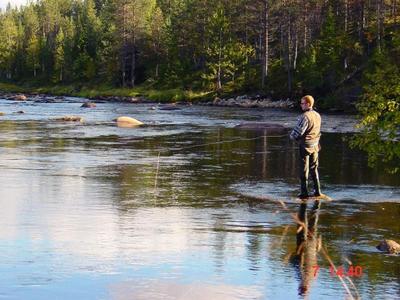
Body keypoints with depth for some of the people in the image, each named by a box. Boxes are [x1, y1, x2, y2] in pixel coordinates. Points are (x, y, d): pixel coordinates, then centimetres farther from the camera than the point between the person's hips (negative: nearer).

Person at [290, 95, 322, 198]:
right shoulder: (317, 115, 5)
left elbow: (298, 131, -22)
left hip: (305, 145, -7)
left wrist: (292, 136, 0)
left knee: (304, 169, 0)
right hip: (315, 145, 7)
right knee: (314, 168, 15)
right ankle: (317, 191, 17)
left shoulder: (305, 116, -20)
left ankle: (304, 192, 2)